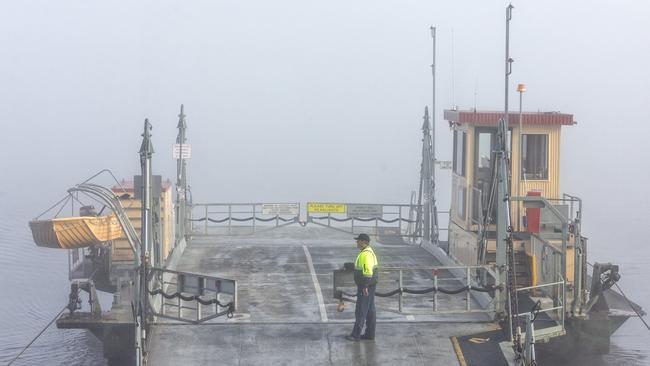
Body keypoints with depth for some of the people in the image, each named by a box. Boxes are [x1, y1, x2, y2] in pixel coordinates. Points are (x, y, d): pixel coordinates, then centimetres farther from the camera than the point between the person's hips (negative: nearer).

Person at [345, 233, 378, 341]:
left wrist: (365, 287, -25)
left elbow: (368, 271, -27)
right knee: (370, 310, 12)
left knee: (361, 310, -6)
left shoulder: (366, 254, -21)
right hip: (369, 285, 11)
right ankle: (370, 334, 16)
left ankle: (355, 335, -3)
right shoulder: (368, 252, 13)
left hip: (366, 285, -11)